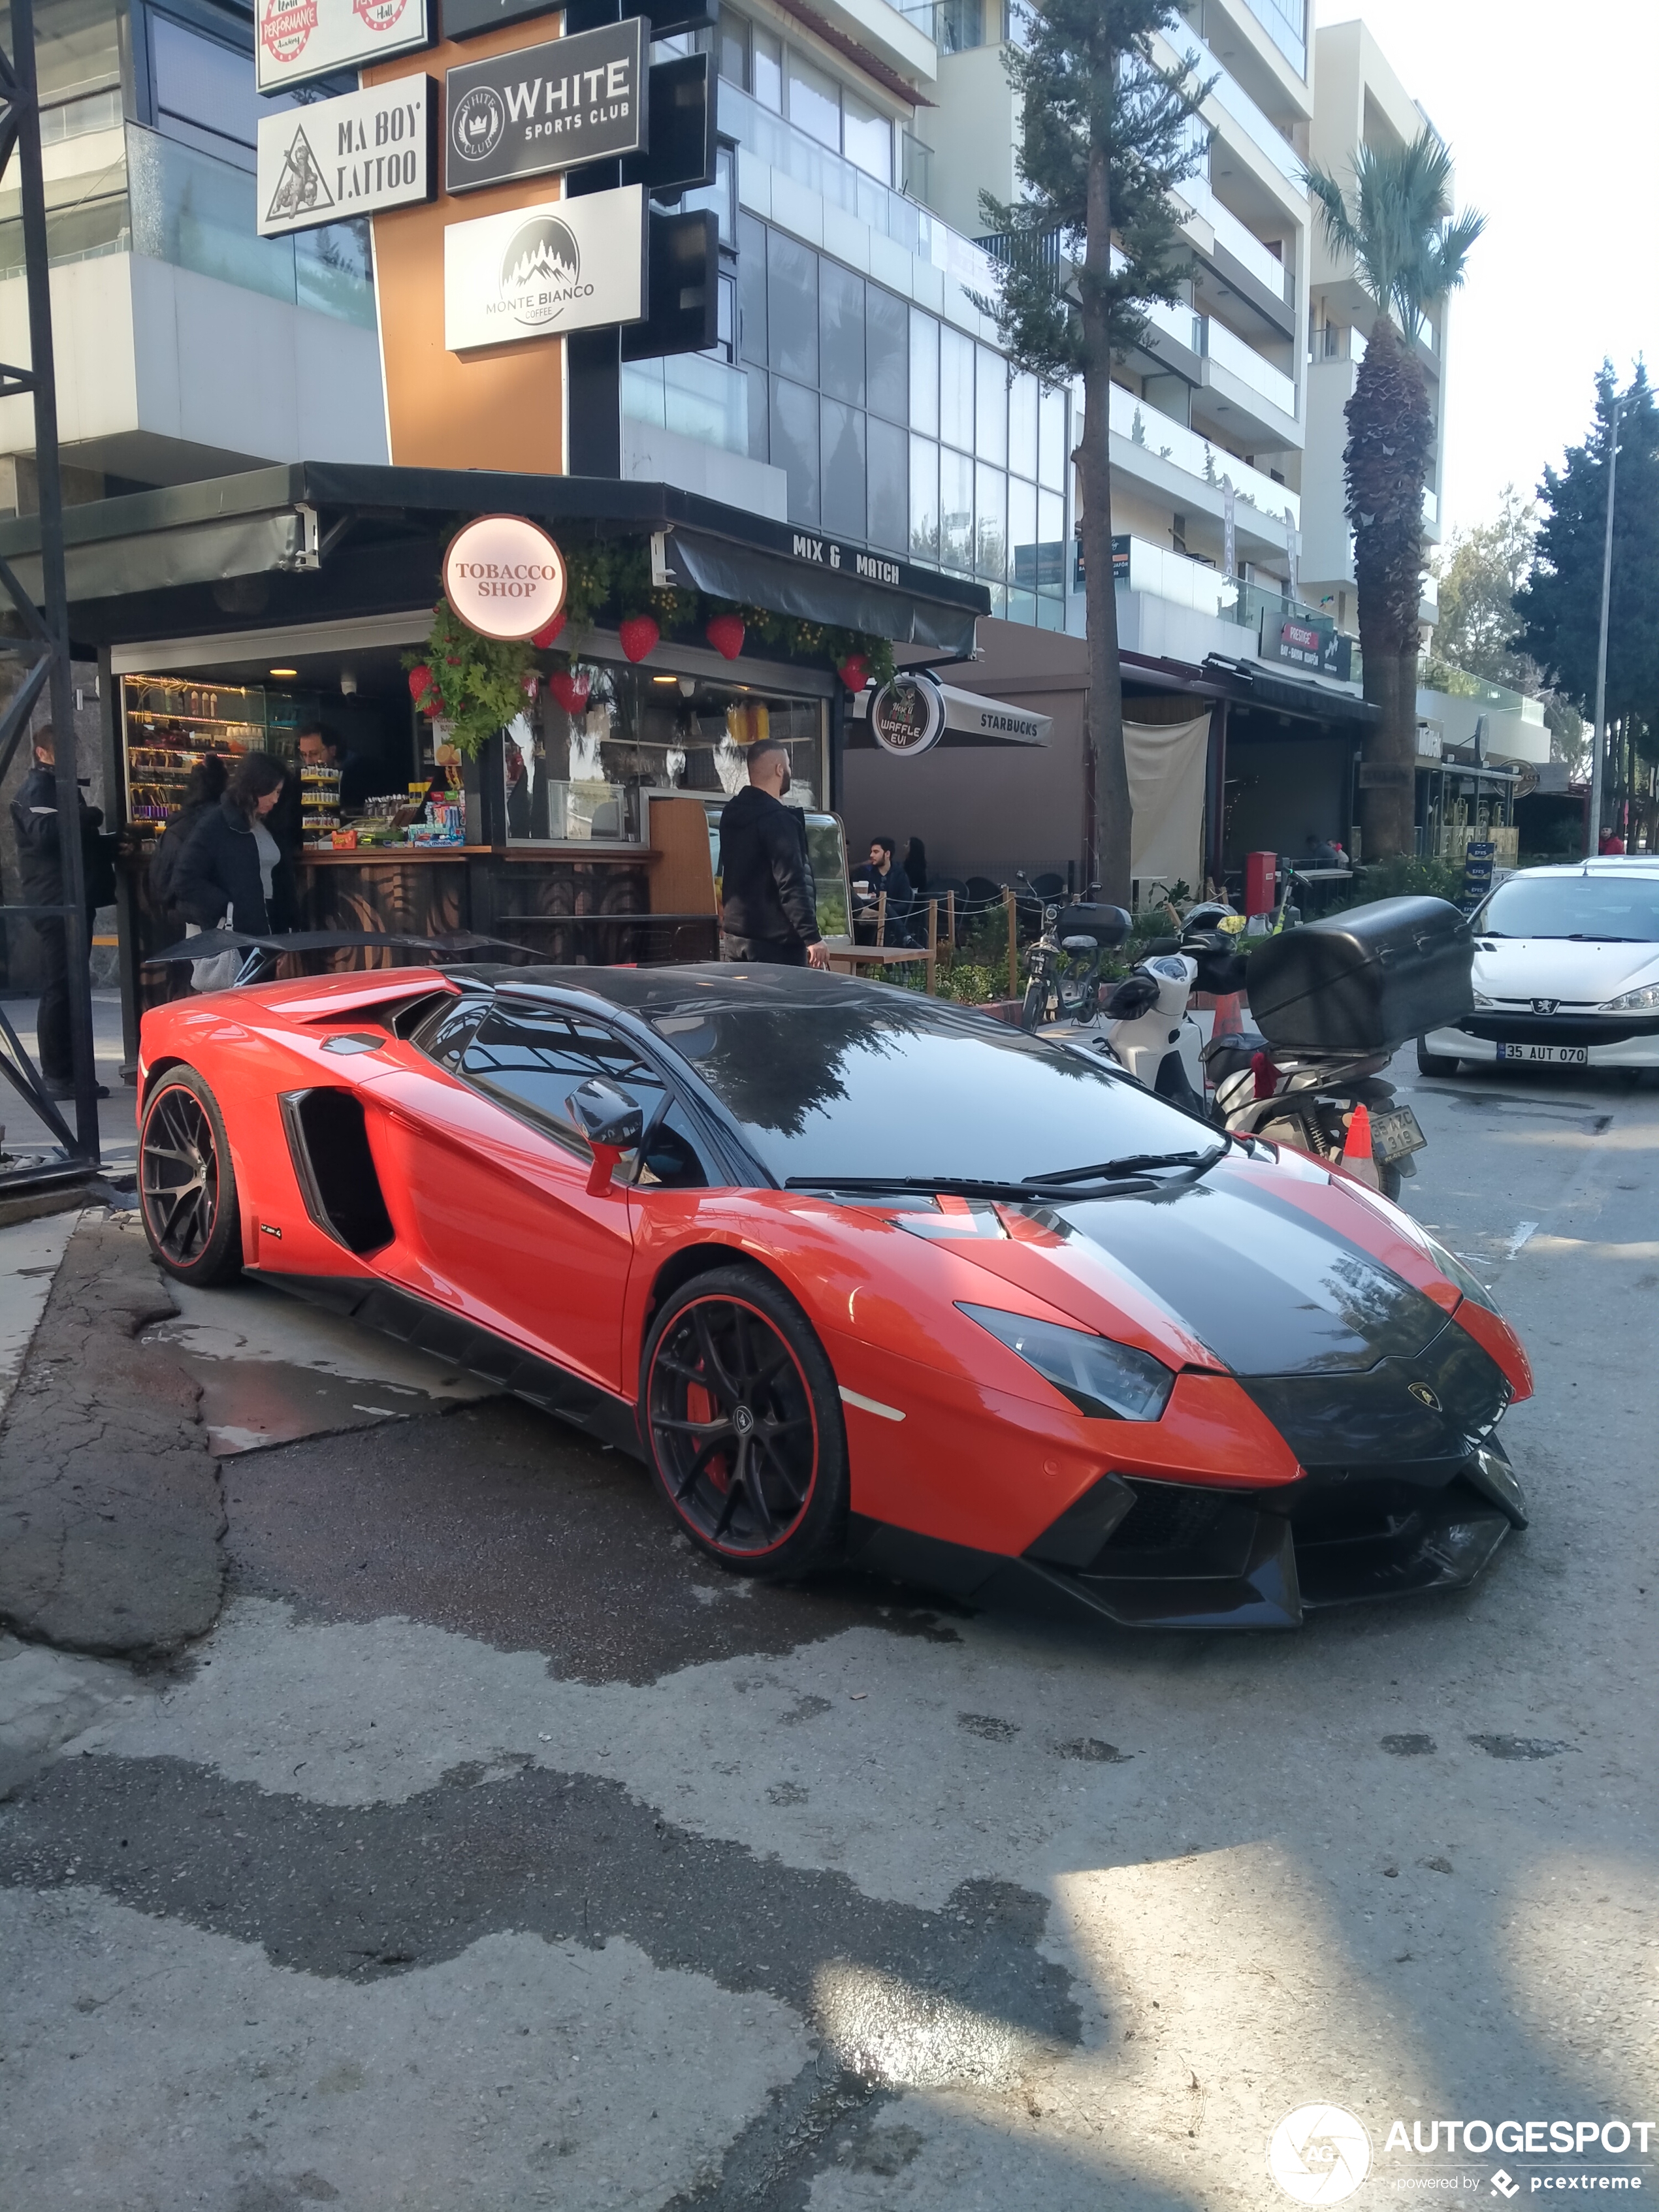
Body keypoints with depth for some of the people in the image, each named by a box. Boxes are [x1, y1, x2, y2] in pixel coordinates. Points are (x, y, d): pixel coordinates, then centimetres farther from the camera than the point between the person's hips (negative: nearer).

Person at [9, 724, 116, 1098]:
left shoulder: (59, 787, 23)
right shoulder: (37, 788, -9)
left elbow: (78, 840, 28)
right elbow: (45, 831, -27)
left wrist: (112, 844, 11)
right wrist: (90, 817, -17)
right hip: (56, 902, -10)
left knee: (66, 988, 12)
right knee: (59, 989, -9)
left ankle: (64, 1074, 18)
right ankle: (57, 1077, -7)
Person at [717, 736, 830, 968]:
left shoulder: (731, 813, 12)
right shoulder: (778, 819, -16)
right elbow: (792, 885, -21)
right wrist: (812, 937, -21)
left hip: (735, 935, 9)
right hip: (774, 942, -9)